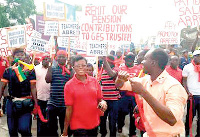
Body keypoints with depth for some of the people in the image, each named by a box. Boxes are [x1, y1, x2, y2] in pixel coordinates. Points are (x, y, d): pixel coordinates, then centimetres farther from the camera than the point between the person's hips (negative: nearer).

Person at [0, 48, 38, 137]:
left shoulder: (30, 70, 0)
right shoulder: (8, 71, 4)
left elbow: (33, 88, 0)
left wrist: (36, 104, -3)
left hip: (25, 104, -2)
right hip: (11, 103, 3)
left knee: (24, 129, -13)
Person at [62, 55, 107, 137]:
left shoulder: (94, 81, 0)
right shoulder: (69, 85, -8)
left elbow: (99, 99, 9)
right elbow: (69, 109, -7)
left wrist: (102, 103, -14)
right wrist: (65, 130, -6)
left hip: (94, 124, 4)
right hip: (78, 126, -3)